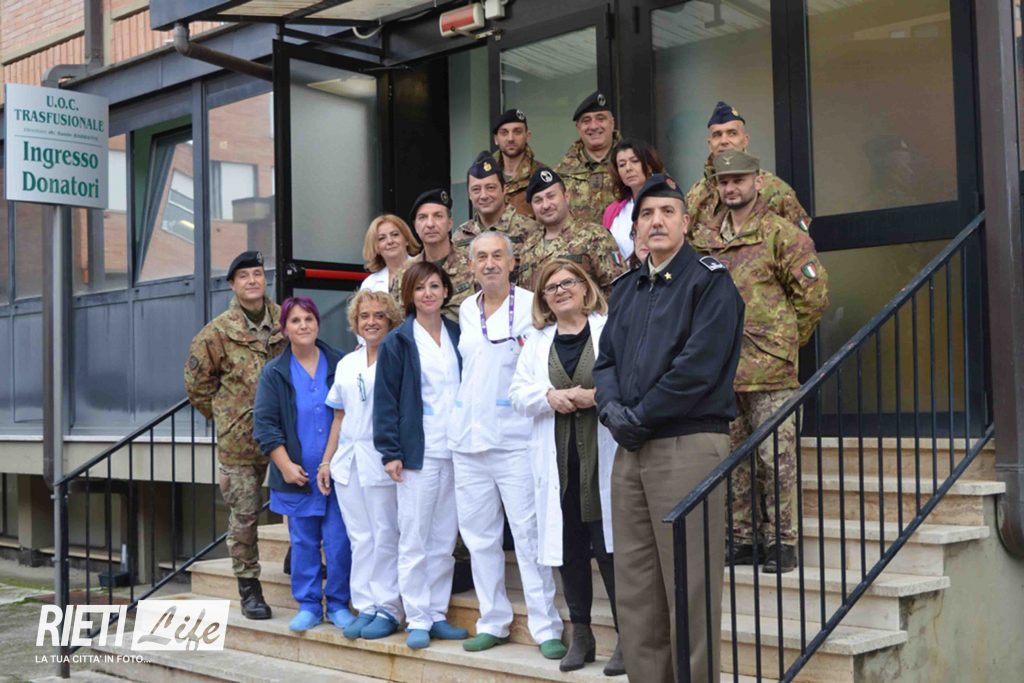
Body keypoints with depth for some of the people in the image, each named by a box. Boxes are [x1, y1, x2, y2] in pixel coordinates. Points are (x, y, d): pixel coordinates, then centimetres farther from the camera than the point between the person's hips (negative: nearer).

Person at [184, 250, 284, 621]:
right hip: (239, 438, -2)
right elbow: (196, 380, 4)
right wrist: (223, 415, 5)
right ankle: (249, 587, 13)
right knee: (243, 513, 3)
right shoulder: (219, 331, -5)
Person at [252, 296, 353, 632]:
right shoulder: (274, 373, 2)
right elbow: (264, 424, 1)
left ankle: (338, 605, 14)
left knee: (339, 542, 1)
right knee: (304, 543, 7)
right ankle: (308, 606, 19)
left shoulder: (340, 365, 3)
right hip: (297, 476, 0)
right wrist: (286, 465, -7)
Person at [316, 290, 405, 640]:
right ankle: (366, 607, 15)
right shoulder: (346, 364, 16)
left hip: (382, 461, -6)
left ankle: (388, 610, 6)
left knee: (385, 537, -2)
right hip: (348, 461, 6)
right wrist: (326, 460, 16)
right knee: (360, 537, 8)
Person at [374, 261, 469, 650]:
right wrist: (390, 452, -10)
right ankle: (417, 620, 8)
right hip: (417, 454, -4)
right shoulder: (397, 343, -1)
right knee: (414, 541, 0)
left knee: (445, 541, 8)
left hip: (456, 453, 4)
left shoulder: (458, 337, 11)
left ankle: (437, 614, 18)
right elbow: (385, 400, -3)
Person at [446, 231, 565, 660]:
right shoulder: (465, 311, 13)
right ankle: (492, 621, 21)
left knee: (529, 533, -7)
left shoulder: (531, 306, -4)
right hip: (468, 435, 6)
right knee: (478, 534, 10)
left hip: (515, 436, -6)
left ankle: (546, 628, 0)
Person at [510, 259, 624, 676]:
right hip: (557, 457, 4)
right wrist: (549, 396, -8)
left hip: (604, 455, -4)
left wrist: (596, 395, -17)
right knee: (569, 546, 9)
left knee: (609, 544, -6)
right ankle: (580, 634, 21)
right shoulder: (537, 341, 16)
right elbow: (518, 393, 10)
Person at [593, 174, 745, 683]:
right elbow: (606, 359, 16)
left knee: (690, 590, -4)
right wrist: (611, 408, -4)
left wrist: (641, 416, -11)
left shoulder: (709, 282, -4)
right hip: (630, 451, 7)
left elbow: (698, 366, -14)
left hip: (688, 444, -7)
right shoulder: (626, 288, 18)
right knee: (635, 588, 11)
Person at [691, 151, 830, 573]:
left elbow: (813, 293, -4)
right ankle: (743, 538, 22)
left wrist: (783, 342, -1)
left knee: (774, 457, -2)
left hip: (769, 369, -6)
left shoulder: (781, 234, -3)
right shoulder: (704, 241, 14)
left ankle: (781, 540, 9)